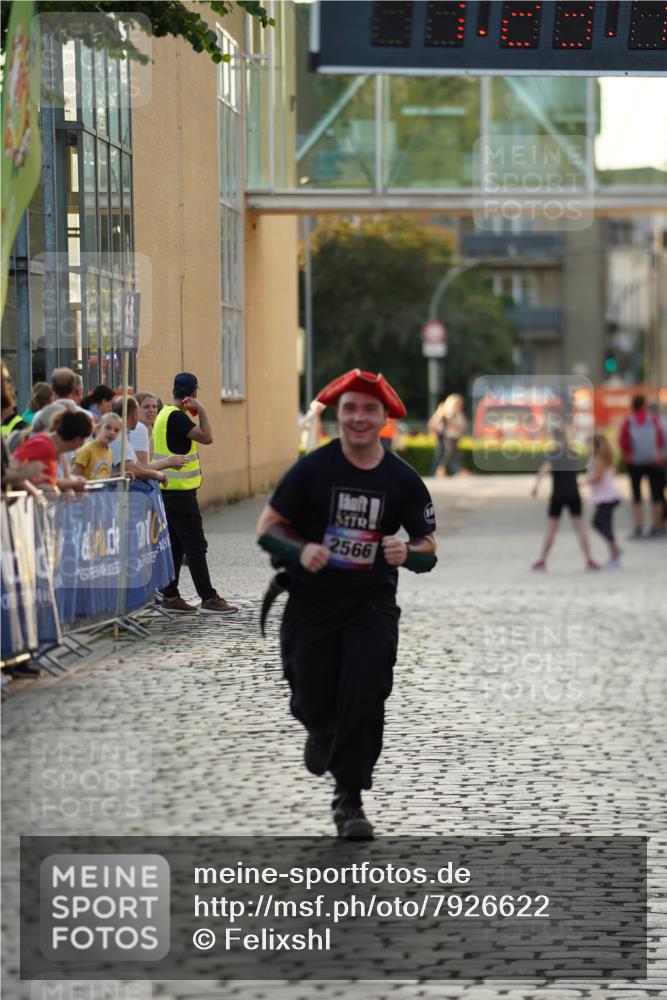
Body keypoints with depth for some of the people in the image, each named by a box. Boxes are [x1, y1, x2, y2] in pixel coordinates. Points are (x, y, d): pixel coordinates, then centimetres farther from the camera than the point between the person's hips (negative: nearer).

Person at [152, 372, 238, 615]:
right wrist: (200, 410, -14)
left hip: (168, 491, 10)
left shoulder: (165, 414, 15)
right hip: (180, 492, -10)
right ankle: (208, 599, -8)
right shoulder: (176, 416, -16)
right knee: (195, 546, -8)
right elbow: (206, 437, -22)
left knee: (175, 546, 12)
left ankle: (170, 596, 13)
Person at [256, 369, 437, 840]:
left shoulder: (402, 479, -2)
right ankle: (323, 733, 44)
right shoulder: (312, 469, -7)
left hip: (372, 605, 0)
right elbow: (267, 529, -2)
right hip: (311, 603, 0)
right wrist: (300, 552, -22)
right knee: (314, 704, 5)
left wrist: (406, 554, -20)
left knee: (365, 702, -11)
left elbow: (429, 549, 4)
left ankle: (350, 799, 3)